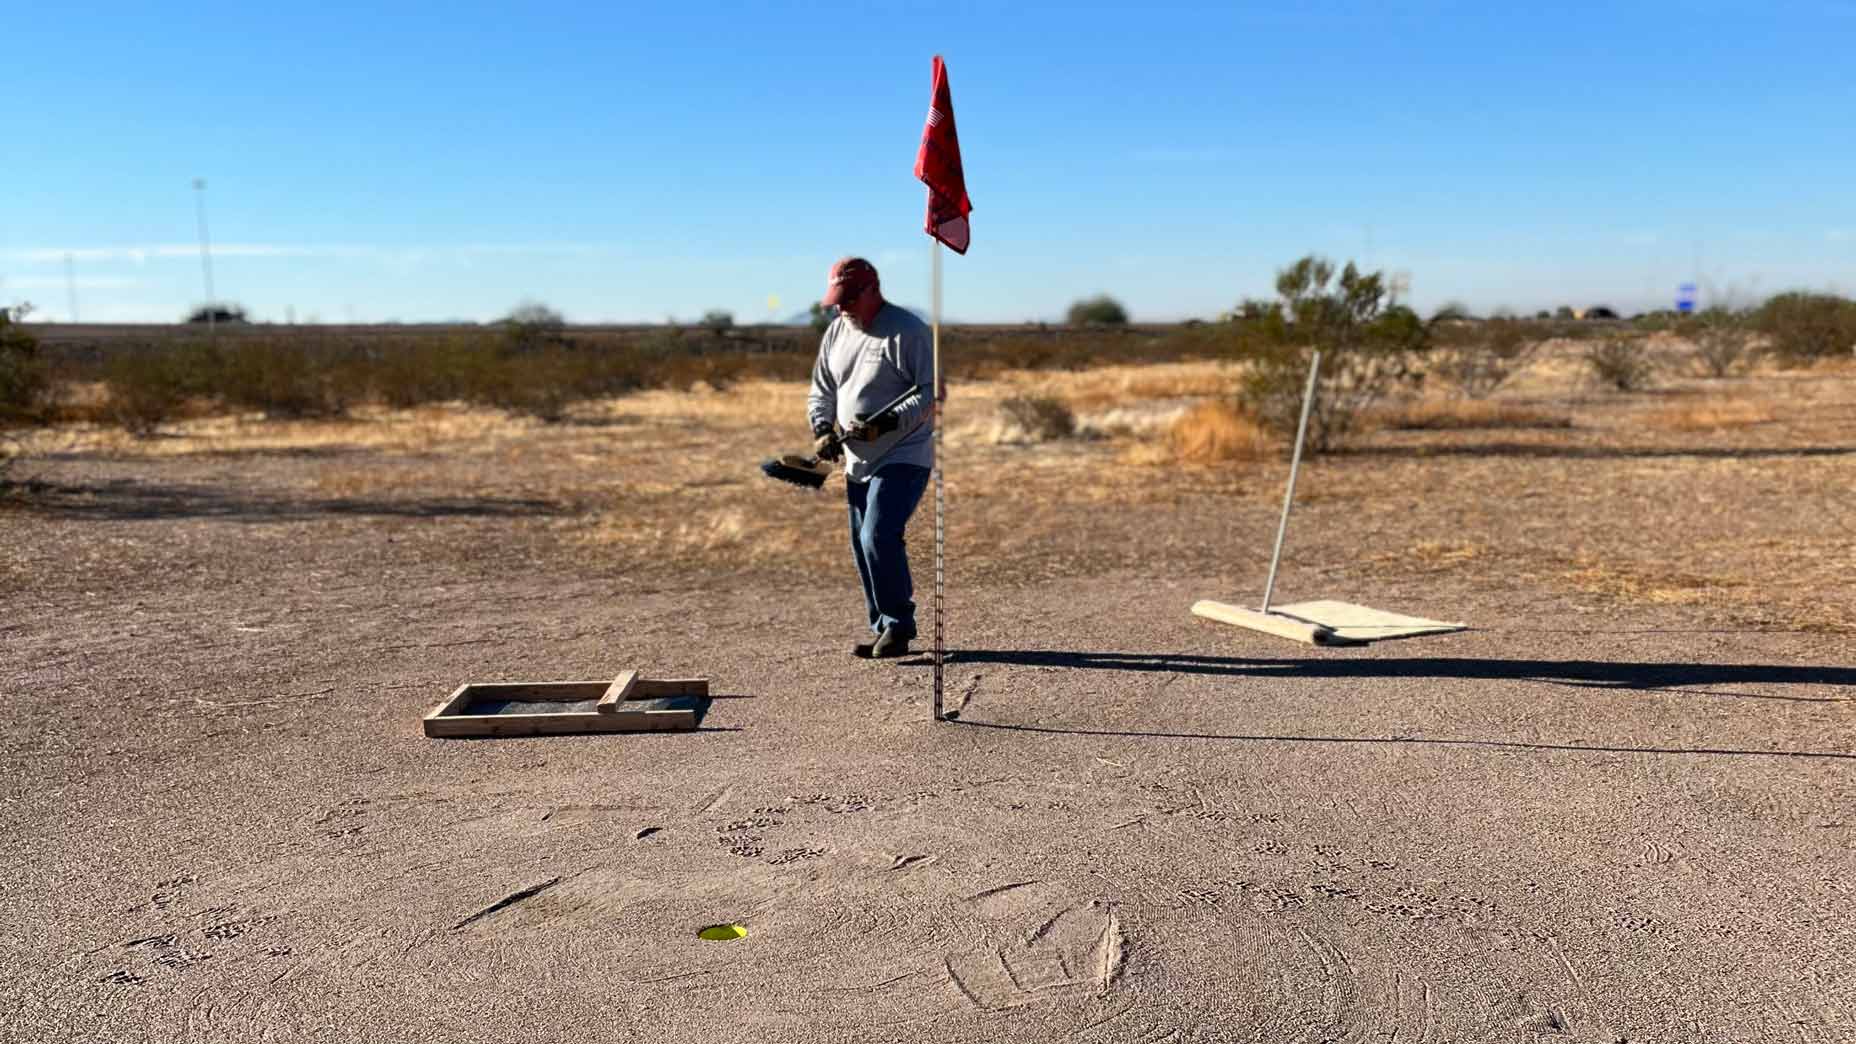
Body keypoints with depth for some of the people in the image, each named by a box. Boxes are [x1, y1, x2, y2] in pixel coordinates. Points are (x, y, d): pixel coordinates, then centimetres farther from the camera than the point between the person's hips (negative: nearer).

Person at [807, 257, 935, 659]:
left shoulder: (908, 331, -11)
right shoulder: (835, 333, 12)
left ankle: (898, 626, -5)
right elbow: (821, 391, 18)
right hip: (857, 461, 8)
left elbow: (932, 394, -15)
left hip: (903, 457, -8)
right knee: (862, 547, 10)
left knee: (878, 537, -19)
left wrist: (887, 423, -26)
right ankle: (882, 629, 22)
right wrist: (822, 428, -2)